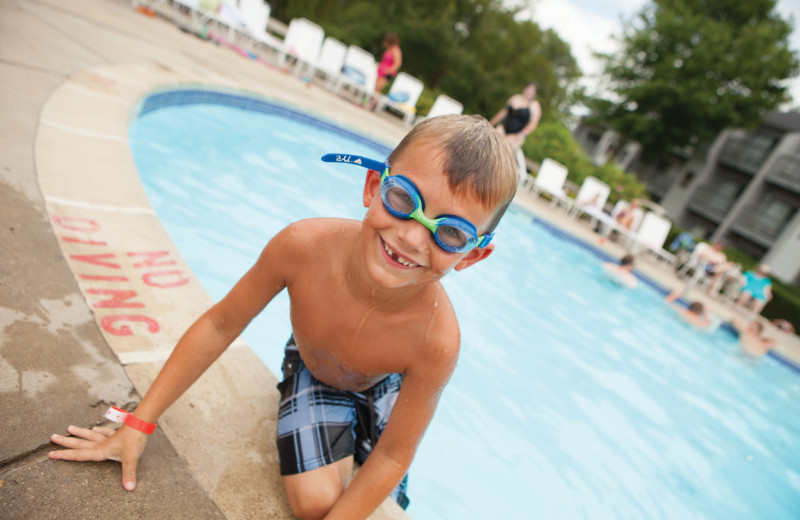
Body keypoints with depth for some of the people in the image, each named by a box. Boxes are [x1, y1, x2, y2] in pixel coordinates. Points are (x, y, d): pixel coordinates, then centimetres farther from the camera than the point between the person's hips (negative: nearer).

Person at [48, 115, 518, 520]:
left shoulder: (436, 340, -42)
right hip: (310, 371, 0)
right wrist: (140, 423, -14)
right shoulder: (302, 246, -39)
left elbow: (393, 456, -26)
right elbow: (220, 325, -21)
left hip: (382, 390, 0)